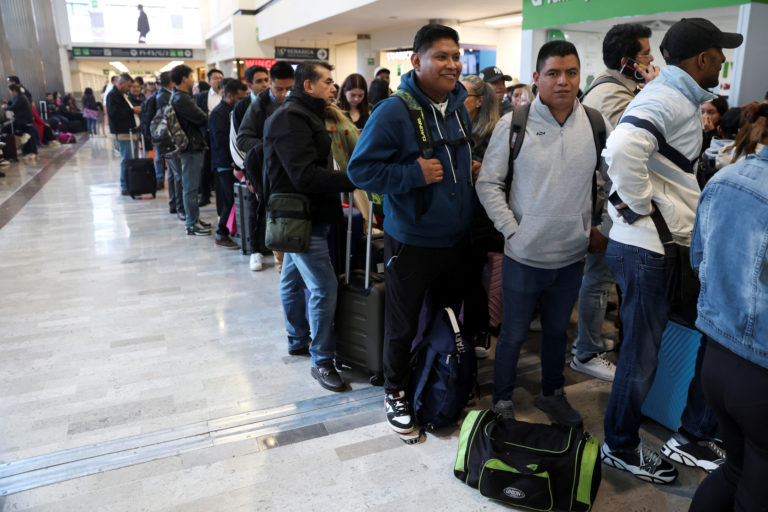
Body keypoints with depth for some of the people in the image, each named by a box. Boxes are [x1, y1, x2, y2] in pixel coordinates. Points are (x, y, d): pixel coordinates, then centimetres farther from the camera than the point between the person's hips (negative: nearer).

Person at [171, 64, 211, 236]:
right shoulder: (181, 99, -18)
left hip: (191, 146, 11)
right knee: (190, 186, -3)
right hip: (191, 146, -11)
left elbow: (196, 118, 13)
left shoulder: (179, 97, 15)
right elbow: (201, 118, -19)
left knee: (191, 185, 17)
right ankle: (191, 224, 4)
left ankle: (194, 218, 27)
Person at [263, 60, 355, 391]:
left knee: (294, 278, 20)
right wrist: (354, 180, -27)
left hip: (300, 215, 11)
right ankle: (322, 361, 1)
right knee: (323, 287, -10)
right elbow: (306, 176, -27)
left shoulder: (301, 115, 16)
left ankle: (298, 339, 36)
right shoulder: (291, 119, -18)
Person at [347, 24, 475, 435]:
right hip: (411, 242, -7)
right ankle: (395, 391, 31)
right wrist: (414, 174, -25)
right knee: (403, 324, 8)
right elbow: (360, 169, -17)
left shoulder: (461, 107, 7)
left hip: (456, 239, 7)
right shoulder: (394, 112, -17)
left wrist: (473, 169, 3)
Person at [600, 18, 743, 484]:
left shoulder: (686, 99, 17)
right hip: (648, 250, -10)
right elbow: (624, 149, -35)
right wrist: (642, 204, -23)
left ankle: (693, 438, 30)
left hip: (680, 245, 10)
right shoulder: (665, 100, -16)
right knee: (642, 355, 3)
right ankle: (620, 448, 24)